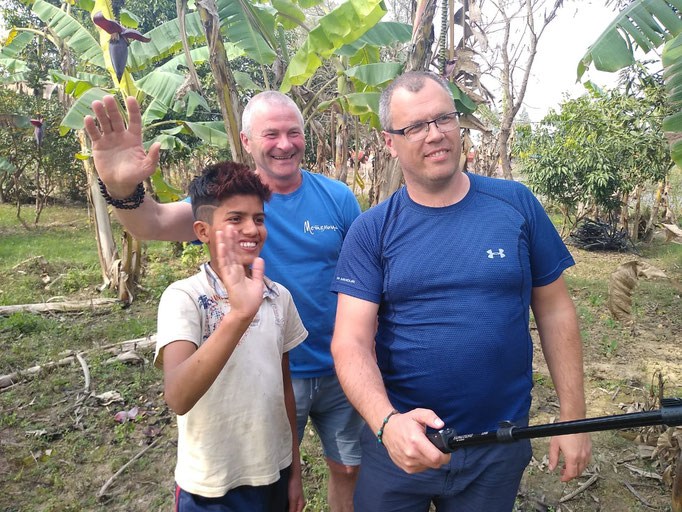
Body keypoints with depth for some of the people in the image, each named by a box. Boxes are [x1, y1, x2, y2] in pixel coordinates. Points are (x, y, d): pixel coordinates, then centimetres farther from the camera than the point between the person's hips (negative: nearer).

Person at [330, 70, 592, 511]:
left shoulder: (516, 204, -5)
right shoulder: (372, 231, -8)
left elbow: (554, 310, 1)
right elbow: (351, 342, -13)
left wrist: (573, 418, 0)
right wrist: (387, 421, -30)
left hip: (500, 446, 1)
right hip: (400, 442, 0)